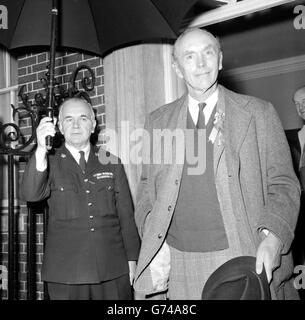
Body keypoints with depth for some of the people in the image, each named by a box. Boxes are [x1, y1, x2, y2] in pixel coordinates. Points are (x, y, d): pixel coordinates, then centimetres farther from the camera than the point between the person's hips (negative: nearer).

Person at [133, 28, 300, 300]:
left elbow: (284, 185, 2)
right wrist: (153, 244, -3)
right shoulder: (157, 122, 9)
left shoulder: (258, 113, 2)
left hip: (244, 261, -1)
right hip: (180, 265, 2)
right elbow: (147, 189, 13)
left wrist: (272, 238, -15)